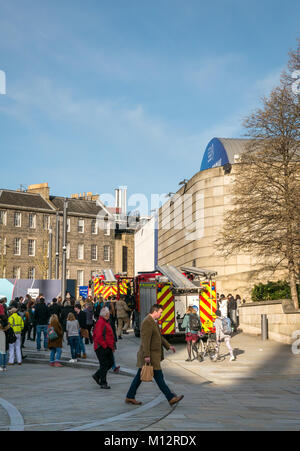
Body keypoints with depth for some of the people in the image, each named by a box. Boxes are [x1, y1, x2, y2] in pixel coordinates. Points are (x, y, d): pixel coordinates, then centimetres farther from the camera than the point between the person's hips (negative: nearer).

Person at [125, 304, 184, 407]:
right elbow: (145, 340, -23)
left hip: (154, 354, 10)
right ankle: (171, 398, 1)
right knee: (159, 377, -4)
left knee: (139, 377, 13)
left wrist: (168, 346, 22)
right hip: (150, 356, -10)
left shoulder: (153, 321, 16)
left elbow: (159, 337, 25)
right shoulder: (147, 322, -18)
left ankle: (130, 397, 18)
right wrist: (147, 356, -25)